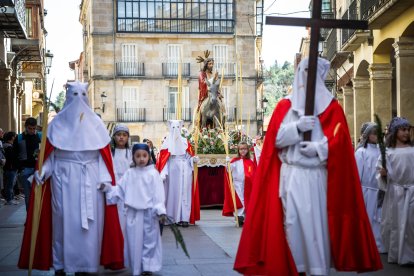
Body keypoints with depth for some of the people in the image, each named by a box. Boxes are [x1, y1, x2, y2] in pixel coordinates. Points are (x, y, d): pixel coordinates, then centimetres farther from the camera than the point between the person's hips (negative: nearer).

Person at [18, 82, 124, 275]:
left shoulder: (95, 123, 8)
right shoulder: (58, 123, 6)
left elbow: (103, 155, 3)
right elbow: (49, 153, 1)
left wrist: (105, 179, -8)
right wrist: (42, 171, -15)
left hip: (90, 180, 1)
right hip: (64, 178, -1)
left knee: (89, 223, 0)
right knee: (63, 221, 0)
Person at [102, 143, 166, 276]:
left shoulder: (153, 173, -4)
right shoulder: (129, 173, 6)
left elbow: (158, 194, -8)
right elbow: (120, 190, 7)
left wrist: (160, 211, -14)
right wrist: (107, 188, -6)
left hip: (149, 213, -3)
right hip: (133, 213, 3)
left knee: (149, 241, 4)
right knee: (134, 241, 7)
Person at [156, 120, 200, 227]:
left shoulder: (185, 142, 9)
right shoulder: (167, 143, 2)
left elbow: (189, 157, 7)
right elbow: (163, 160, -3)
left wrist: (194, 159, -15)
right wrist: (163, 173, -12)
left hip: (184, 172, 1)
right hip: (172, 171, -1)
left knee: (184, 193, -2)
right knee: (172, 192, 0)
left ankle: (184, 218, -4)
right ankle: (171, 217, 5)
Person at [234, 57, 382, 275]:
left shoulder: (331, 107, 9)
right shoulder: (284, 106, 12)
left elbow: (339, 140, -1)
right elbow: (275, 138, 2)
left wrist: (319, 148, -18)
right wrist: (297, 127, -14)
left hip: (317, 176, -1)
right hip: (290, 176, 1)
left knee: (317, 221, -4)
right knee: (292, 220, -2)